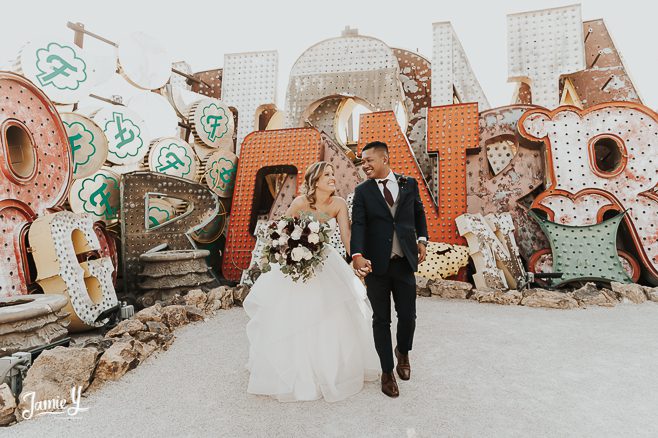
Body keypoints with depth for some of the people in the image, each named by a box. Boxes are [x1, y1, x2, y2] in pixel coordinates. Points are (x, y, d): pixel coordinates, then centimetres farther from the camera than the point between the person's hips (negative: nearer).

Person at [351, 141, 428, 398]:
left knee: (408, 316, 5)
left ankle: (402, 351, 40)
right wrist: (357, 255, -26)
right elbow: (358, 225, -11)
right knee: (381, 319, 9)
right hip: (376, 264, -1)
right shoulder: (363, 191, 0)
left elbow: (419, 212, 20)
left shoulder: (409, 184, 6)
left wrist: (422, 239, 6)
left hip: (405, 261, 1)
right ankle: (387, 372, 28)